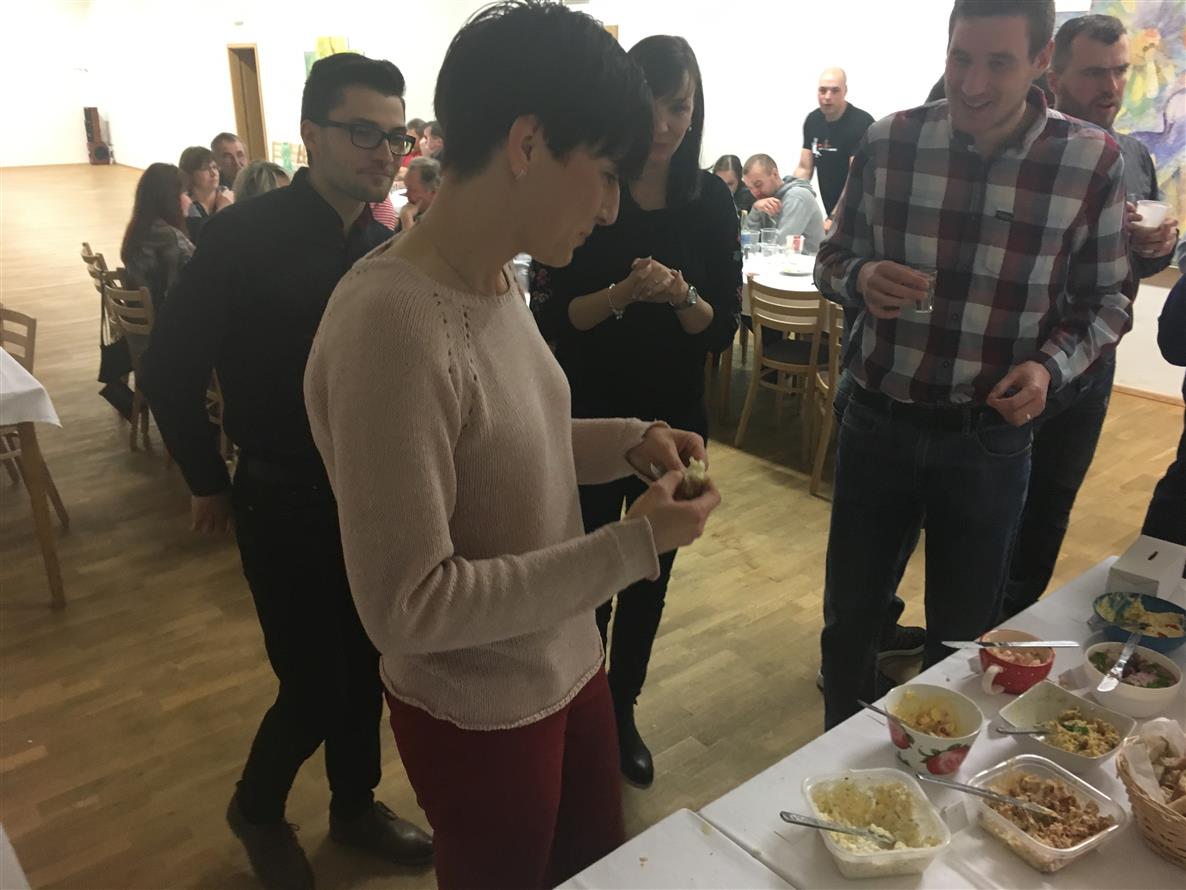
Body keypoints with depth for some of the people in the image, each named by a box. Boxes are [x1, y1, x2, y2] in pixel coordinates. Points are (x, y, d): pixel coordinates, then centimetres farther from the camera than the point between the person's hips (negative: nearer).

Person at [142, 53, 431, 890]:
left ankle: (356, 805, 42)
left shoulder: (386, 248, 1)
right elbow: (171, 365, -7)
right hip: (285, 503, -5)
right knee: (316, 688, 3)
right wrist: (208, 482, 0)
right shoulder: (245, 235, -14)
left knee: (367, 669, 16)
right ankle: (257, 809, 35)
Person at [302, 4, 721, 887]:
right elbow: (407, 606, -27)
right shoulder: (391, 323, -30)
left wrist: (626, 443, -5)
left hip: (570, 667, 8)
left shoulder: (497, 279, -4)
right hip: (480, 717, -7)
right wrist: (633, 546, -24)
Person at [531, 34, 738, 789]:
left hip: (675, 419, 3)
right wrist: (623, 293, -27)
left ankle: (623, 712, 38)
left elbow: (723, 330, -4)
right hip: (589, 419, -2)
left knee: (651, 574, 15)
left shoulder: (711, 201, -3)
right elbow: (551, 317, -11)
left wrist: (681, 295, -23)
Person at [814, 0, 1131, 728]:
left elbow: (1105, 301, 1)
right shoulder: (890, 141, -5)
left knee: (963, 637, 16)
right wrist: (862, 279, -19)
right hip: (878, 422, 1)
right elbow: (833, 259, 4)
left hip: (991, 438, -1)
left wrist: (1051, 366, -18)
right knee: (849, 618, 15)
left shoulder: (1092, 160, -8)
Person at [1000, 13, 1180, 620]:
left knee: (1050, 512, 18)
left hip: (1091, 369, 6)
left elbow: (1148, 262, 17)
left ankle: (1017, 621, 37)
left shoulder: (1135, 158, 8)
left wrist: (1161, 246, -7)